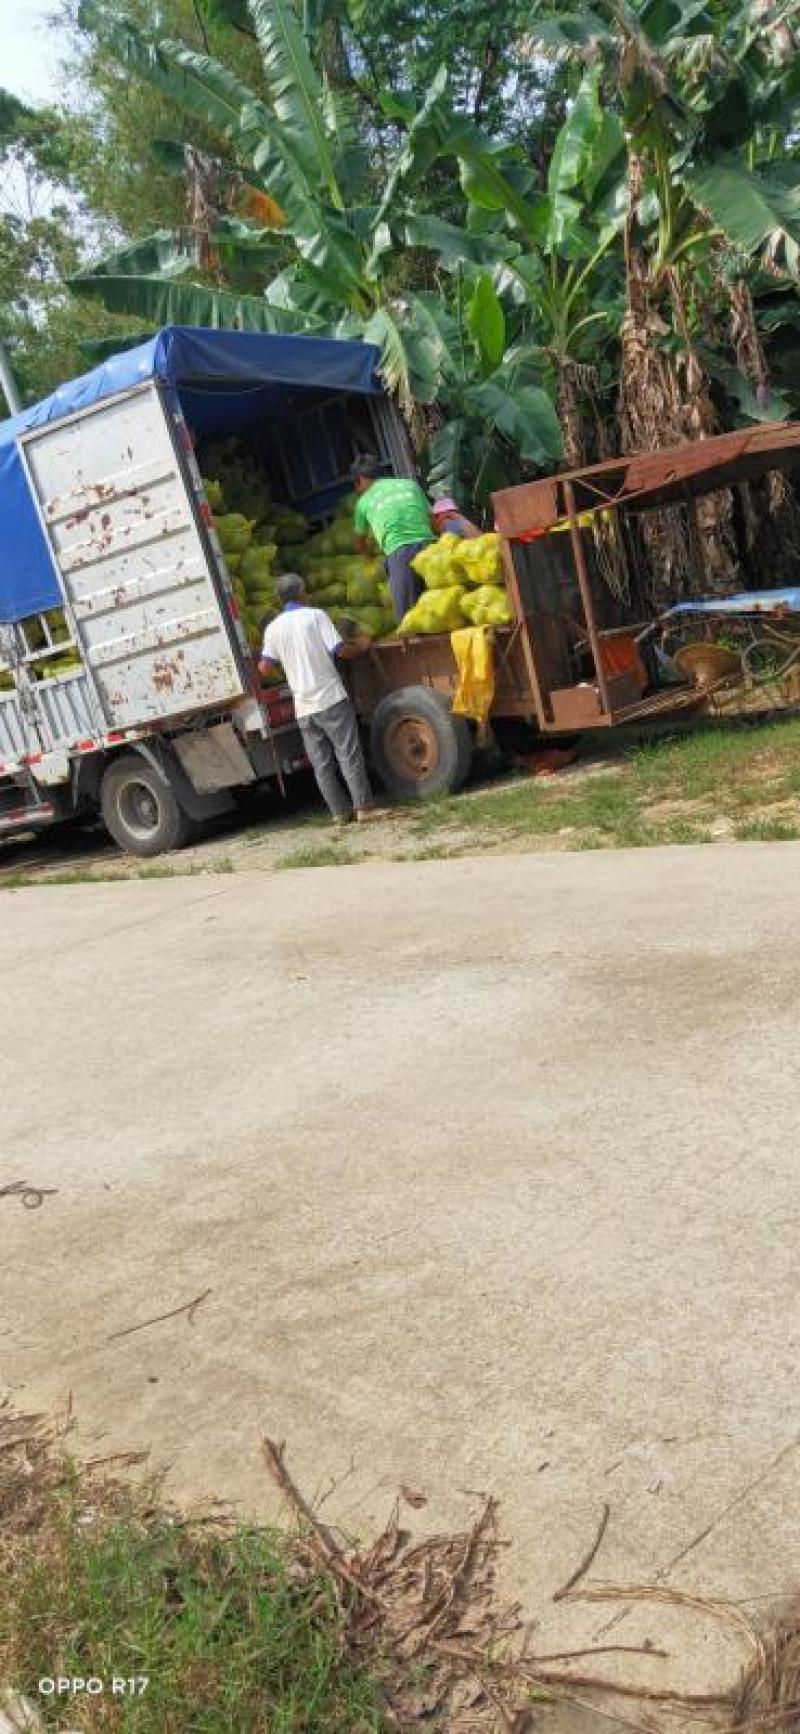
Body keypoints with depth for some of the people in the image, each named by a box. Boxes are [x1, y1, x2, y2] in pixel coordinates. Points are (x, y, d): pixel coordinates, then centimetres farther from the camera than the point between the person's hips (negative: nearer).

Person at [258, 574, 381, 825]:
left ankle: (339, 812, 10)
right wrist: (360, 645, 10)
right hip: (331, 698, -3)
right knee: (349, 755, 0)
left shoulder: (273, 628, 6)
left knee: (321, 763, 8)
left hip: (303, 707, 4)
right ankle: (364, 807, -1)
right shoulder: (316, 615, -3)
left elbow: (265, 667, 4)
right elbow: (340, 650, -9)